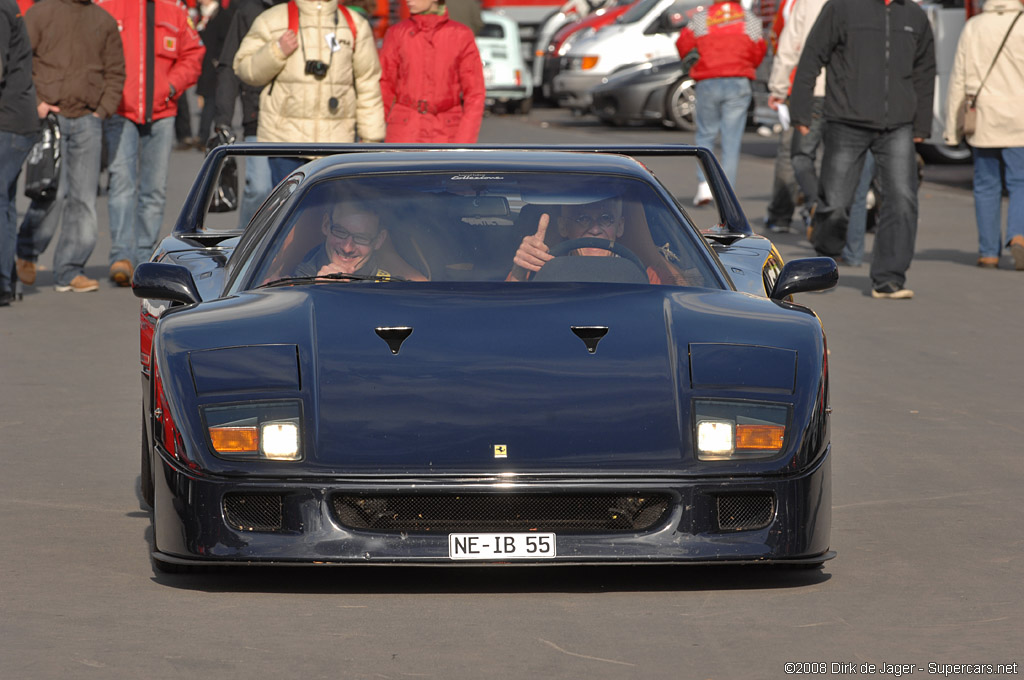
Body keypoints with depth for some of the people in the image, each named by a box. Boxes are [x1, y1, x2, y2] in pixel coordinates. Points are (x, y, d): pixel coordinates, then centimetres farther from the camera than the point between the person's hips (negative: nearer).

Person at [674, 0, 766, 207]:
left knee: (705, 135, 13)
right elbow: (758, 53, 4)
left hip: (708, 83, 0)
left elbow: (683, 45, 0)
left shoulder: (701, 18, 2)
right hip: (738, 85, 0)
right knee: (731, 141, 2)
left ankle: (704, 184, -3)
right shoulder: (750, 20, 3)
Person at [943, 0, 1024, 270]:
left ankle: (989, 253, 12)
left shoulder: (972, 28, 1)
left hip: (983, 123, 2)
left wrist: (952, 128, 5)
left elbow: (958, 81, 1)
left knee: (986, 187, 11)